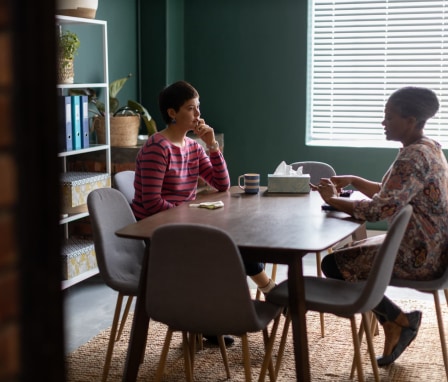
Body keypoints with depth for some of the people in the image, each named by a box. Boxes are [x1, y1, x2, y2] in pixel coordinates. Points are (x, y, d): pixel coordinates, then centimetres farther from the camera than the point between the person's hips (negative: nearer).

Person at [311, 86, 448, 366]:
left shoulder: (413, 158, -24)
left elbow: (379, 209, -28)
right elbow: (391, 194, 18)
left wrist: (333, 199, -14)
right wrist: (353, 181, 8)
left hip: (418, 255, -10)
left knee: (334, 264, -2)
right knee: (349, 252, 20)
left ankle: (399, 321, 6)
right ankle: (394, 326, 16)